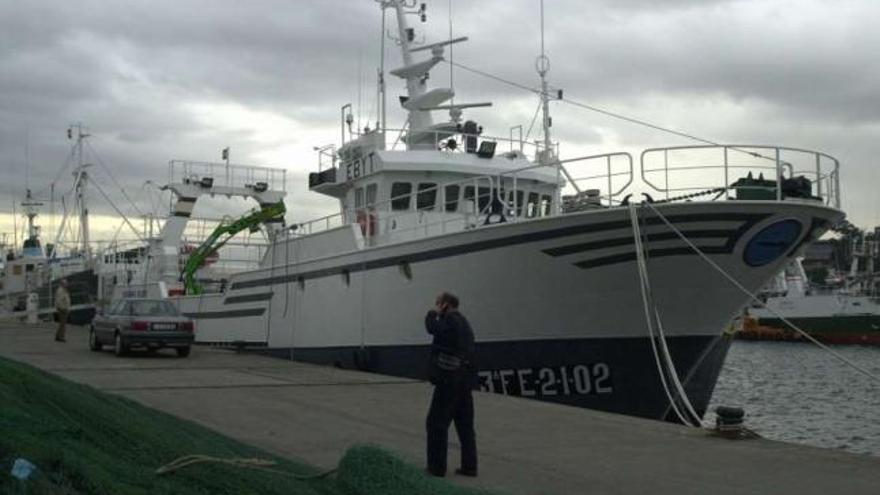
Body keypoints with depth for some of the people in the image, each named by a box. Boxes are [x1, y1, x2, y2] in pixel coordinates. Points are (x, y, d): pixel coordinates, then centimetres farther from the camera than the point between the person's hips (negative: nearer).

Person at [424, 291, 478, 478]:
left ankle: (437, 466, 0)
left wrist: (433, 313, -3)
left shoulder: (451, 320, -11)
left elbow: (433, 328, -20)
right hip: (465, 380, 9)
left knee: (437, 422, -1)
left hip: (450, 380, -9)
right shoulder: (462, 322, 17)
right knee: (465, 424, 11)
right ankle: (469, 466, 13)